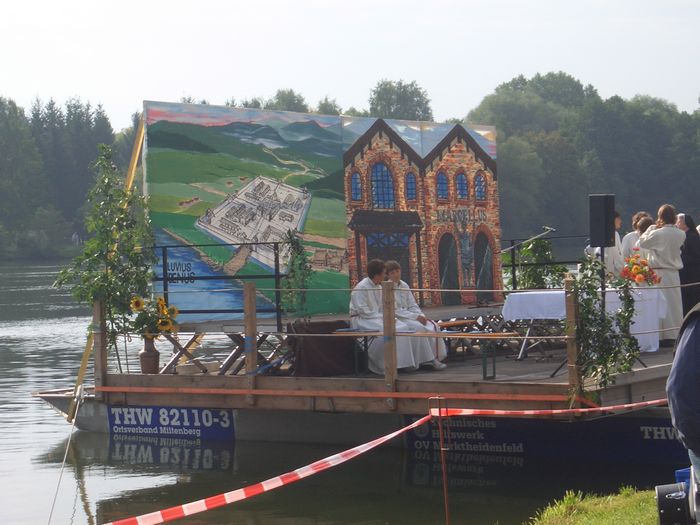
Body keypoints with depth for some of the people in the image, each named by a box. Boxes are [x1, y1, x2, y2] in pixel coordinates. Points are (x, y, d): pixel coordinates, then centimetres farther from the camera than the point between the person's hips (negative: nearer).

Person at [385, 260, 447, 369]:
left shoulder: (404, 286, 13)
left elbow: (413, 305, 13)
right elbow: (395, 311, -14)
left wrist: (421, 316, -8)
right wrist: (415, 317, -18)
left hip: (409, 315, 7)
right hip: (396, 319, -7)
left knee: (433, 326, -15)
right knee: (419, 327, -30)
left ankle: (437, 357, -19)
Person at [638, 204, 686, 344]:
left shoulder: (658, 234, -15)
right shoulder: (681, 235, 0)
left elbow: (642, 243, -3)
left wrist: (651, 228, 6)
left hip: (660, 273, -5)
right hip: (674, 273, 5)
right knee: (675, 303, 11)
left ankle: (665, 337, -1)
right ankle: (676, 335, 14)